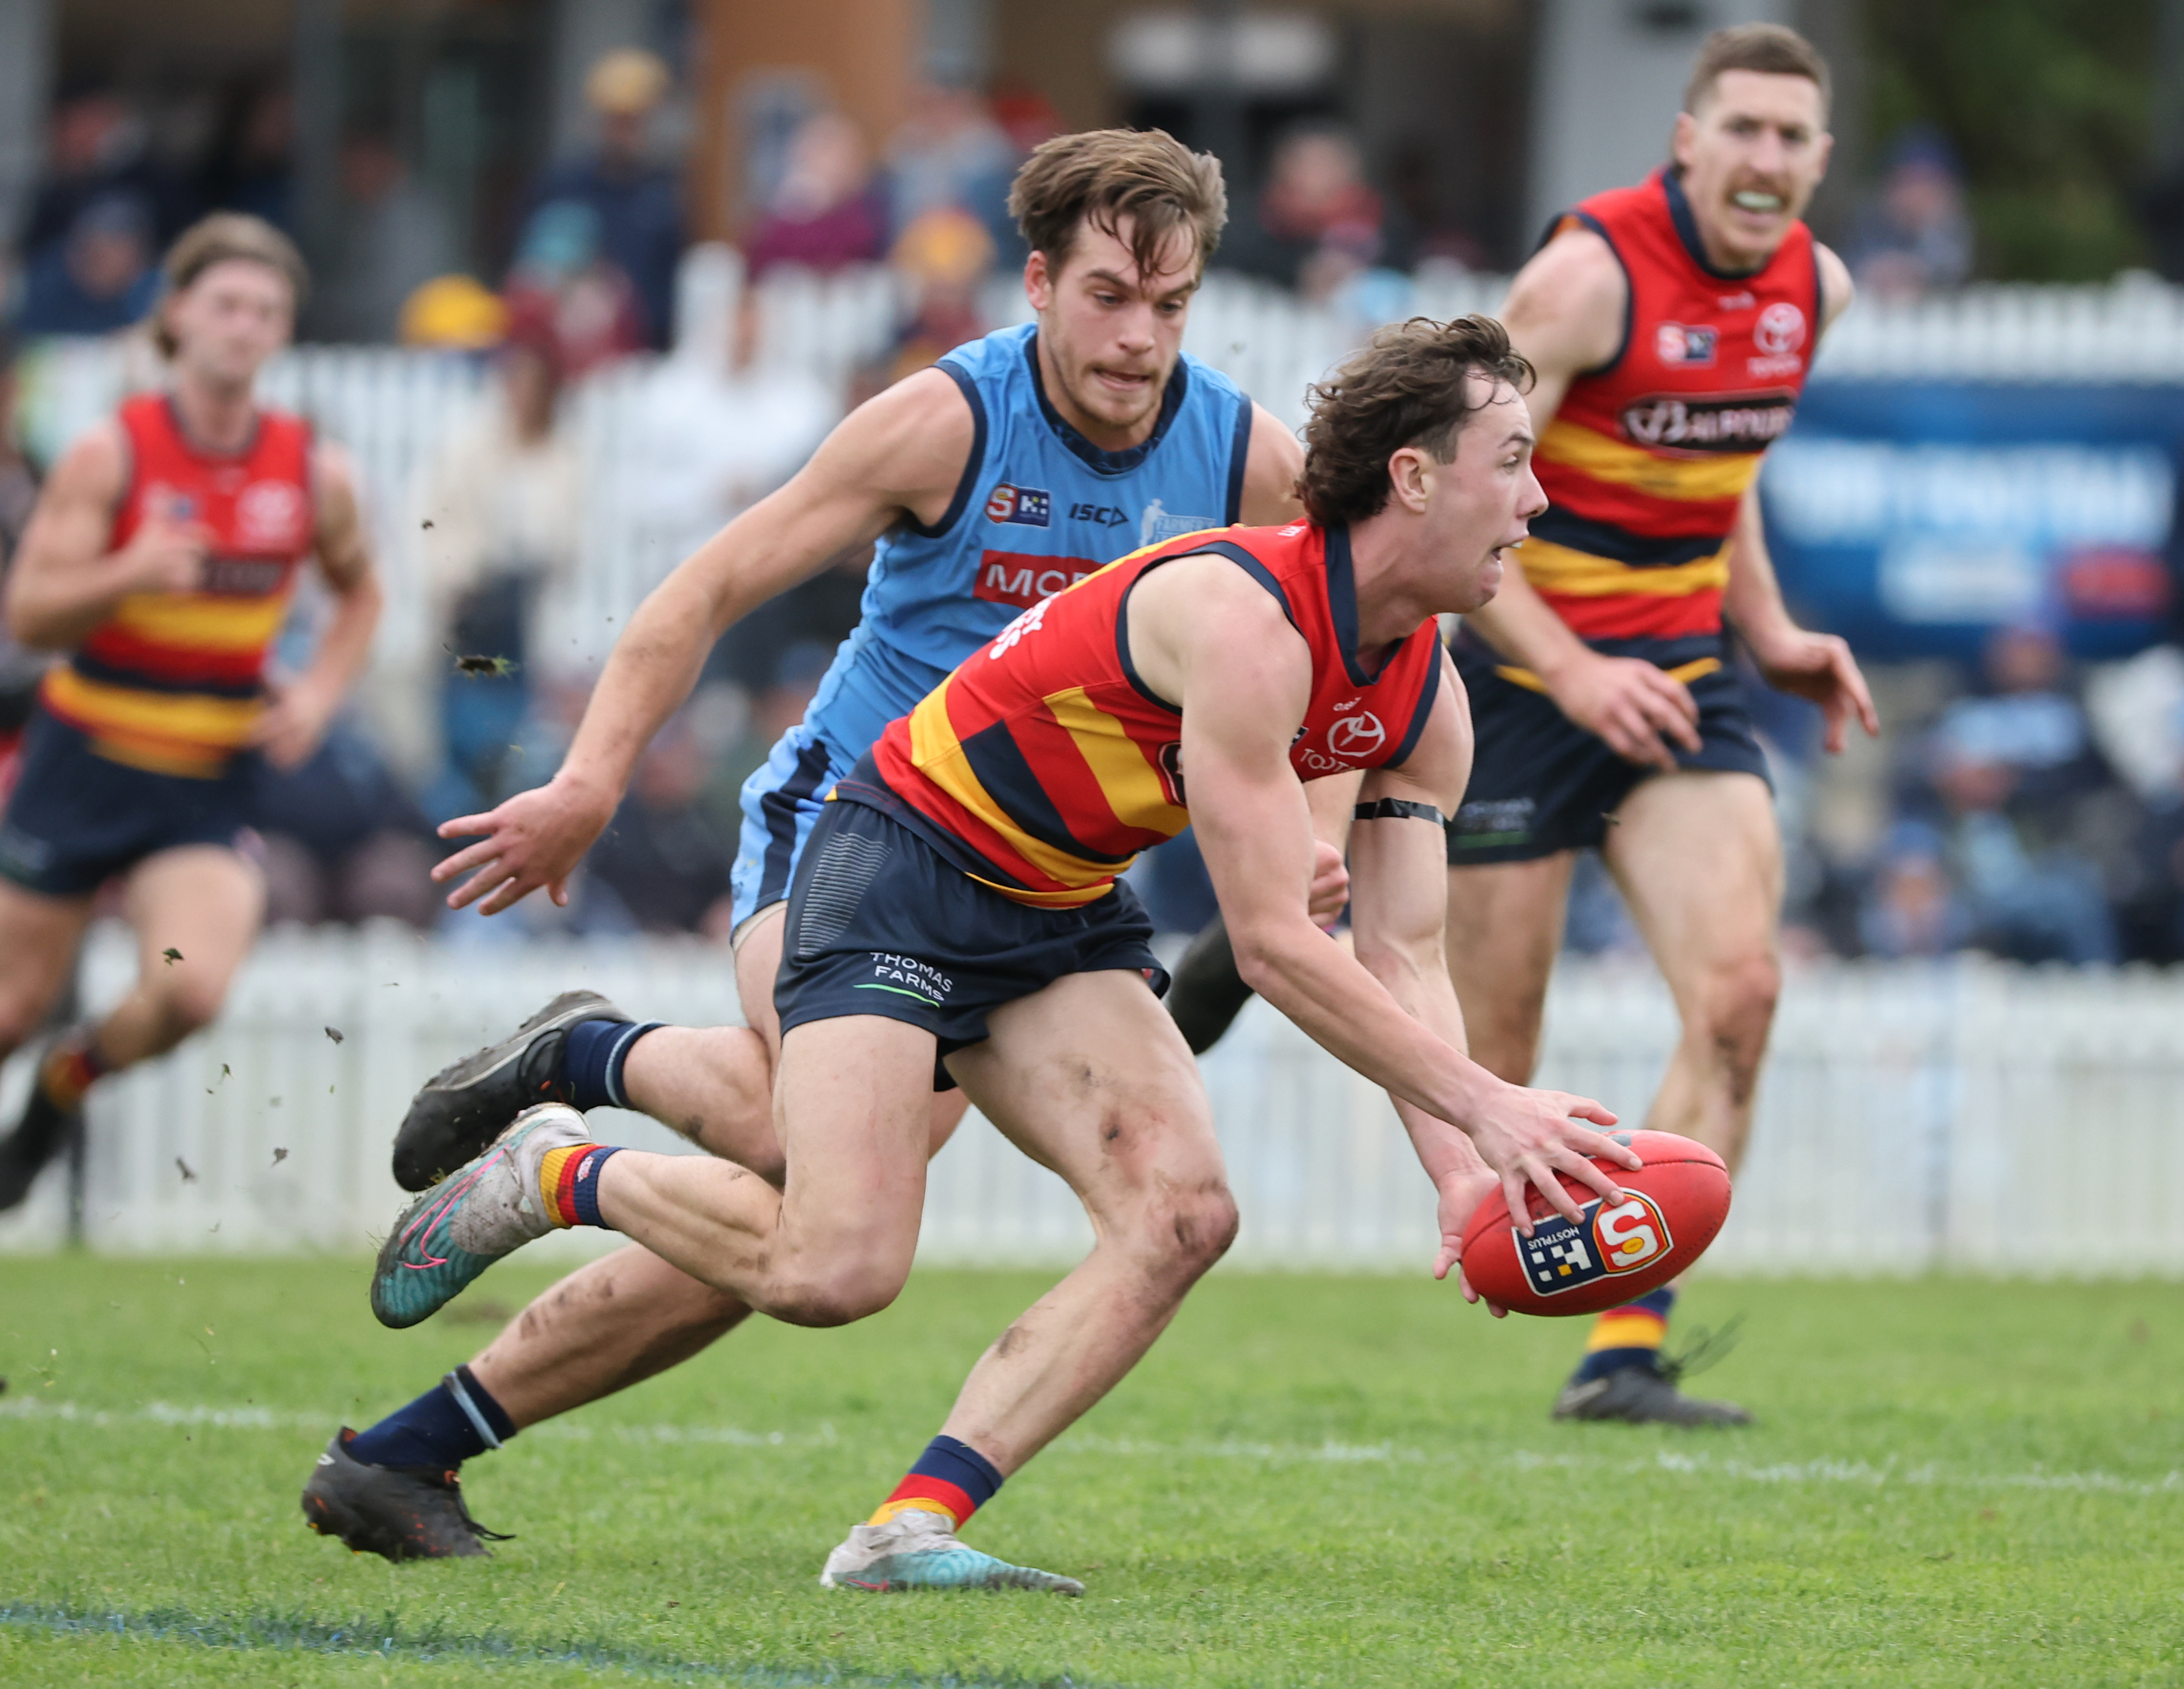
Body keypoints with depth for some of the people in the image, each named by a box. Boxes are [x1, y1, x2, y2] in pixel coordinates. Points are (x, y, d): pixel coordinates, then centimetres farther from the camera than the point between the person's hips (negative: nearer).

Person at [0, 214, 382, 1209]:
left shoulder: (315, 475, -1)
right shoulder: (112, 456, -9)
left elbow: (359, 593, 18)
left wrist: (318, 695, 1)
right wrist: (129, 576, -31)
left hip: (211, 786, 1)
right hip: (85, 761, -1)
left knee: (191, 990, -22)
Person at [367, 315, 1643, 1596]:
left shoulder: (1428, 704, 0)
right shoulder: (1242, 616, -28)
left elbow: (1405, 961, 0)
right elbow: (1275, 944, -28)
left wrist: (1458, 1167, -17)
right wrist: (1482, 1104, -27)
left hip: (1063, 913, 8)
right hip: (908, 857, -8)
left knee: (1182, 1215, -16)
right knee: (835, 1269, -21)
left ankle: (911, 1529, -17)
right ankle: (555, 1176, 8)